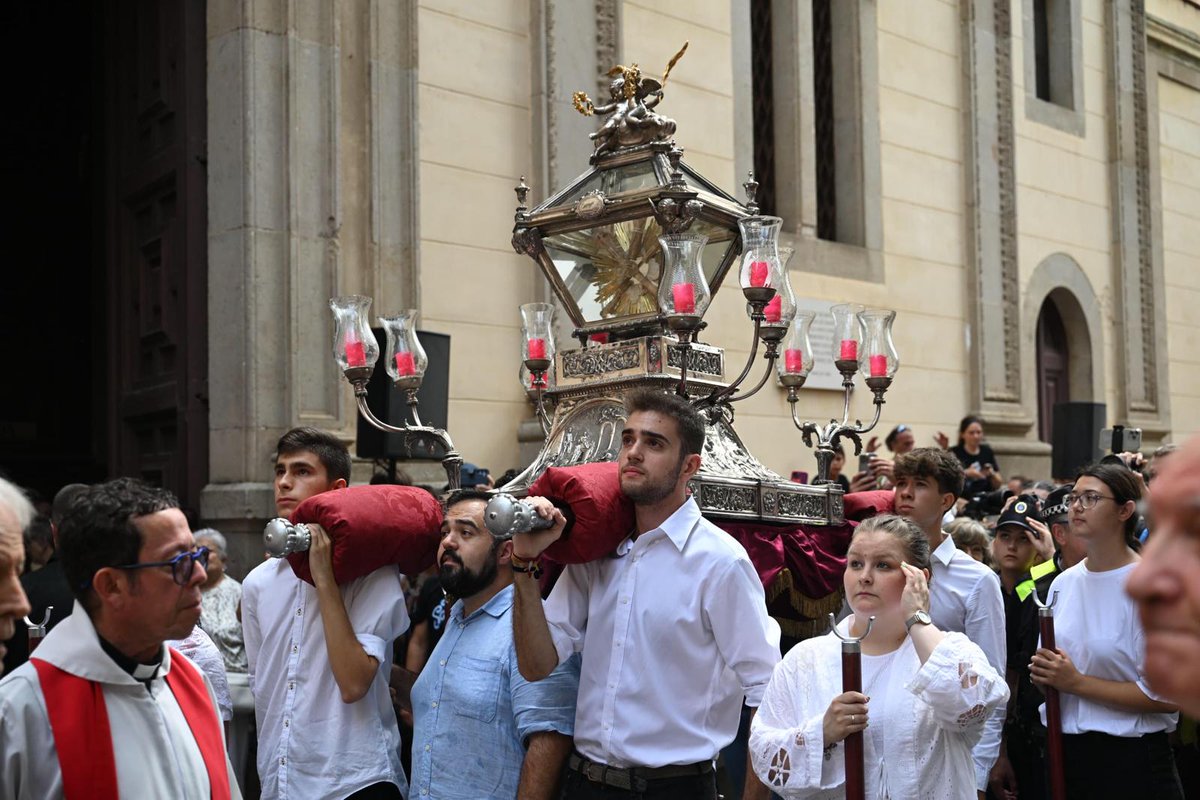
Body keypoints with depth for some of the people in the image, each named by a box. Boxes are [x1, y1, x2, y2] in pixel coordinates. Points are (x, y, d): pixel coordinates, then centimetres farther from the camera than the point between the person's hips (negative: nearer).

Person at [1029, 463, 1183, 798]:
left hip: (1130, 758, -6)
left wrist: (1076, 682, -17)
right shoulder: (1063, 582, 7)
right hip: (1063, 749, 6)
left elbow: (1166, 695, -17)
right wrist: (1044, 673, -4)